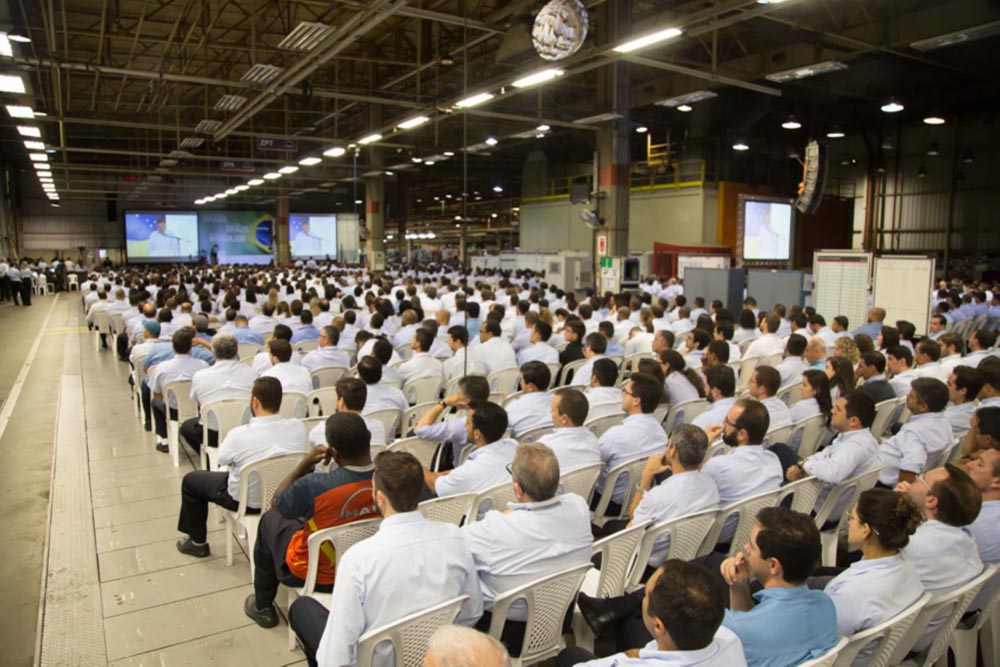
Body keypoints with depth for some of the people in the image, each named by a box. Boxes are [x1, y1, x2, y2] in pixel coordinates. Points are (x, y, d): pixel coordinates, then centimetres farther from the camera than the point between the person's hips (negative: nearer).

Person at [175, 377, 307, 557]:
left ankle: (197, 542, 33)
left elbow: (222, 459, -8)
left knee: (191, 479, 20)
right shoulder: (298, 427, -21)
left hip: (247, 501, -5)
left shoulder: (239, 435, -30)